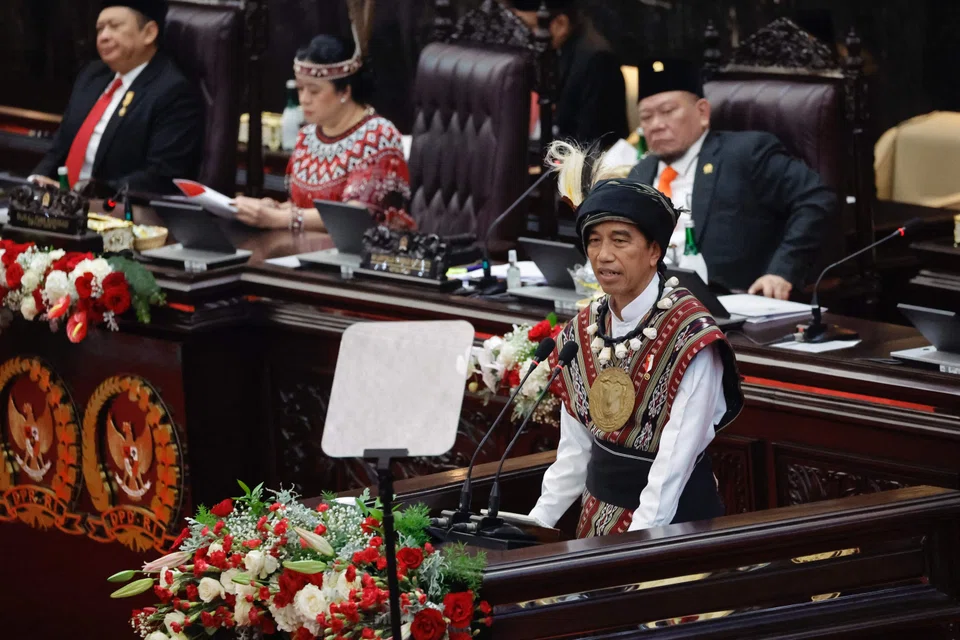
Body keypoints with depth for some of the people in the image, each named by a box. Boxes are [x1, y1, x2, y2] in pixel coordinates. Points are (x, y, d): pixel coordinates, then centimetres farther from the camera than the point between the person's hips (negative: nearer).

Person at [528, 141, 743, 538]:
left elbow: (675, 462, -21)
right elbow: (575, 449, 8)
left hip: (674, 517, -6)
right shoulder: (583, 331, 3)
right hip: (599, 516, 6)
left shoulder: (689, 335, -17)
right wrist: (536, 523, 1)